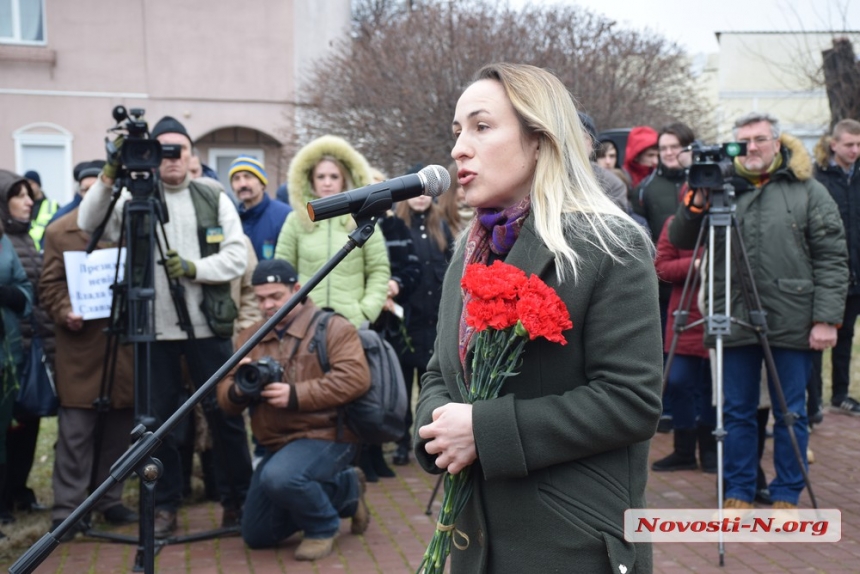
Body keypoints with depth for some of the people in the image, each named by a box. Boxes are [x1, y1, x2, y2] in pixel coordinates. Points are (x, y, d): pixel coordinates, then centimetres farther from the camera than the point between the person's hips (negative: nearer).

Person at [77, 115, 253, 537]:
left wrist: (193, 269, -16)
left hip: (207, 326, 0)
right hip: (154, 328, 0)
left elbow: (236, 259, -1)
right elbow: (88, 224, -10)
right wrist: (109, 176, -21)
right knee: (157, 418, 5)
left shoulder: (214, 199, 6)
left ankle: (237, 501, 18)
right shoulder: (133, 199, 6)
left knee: (225, 414, 5)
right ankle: (164, 505, 18)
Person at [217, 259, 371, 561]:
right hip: (278, 443, 8)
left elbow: (355, 378, -23)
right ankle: (347, 489, 26)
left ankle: (323, 526, -5)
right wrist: (237, 390, -20)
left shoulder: (331, 326, -8)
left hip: (326, 434, -8)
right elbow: (225, 398, 5)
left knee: (278, 477, -37)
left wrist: (295, 395, -29)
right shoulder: (250, 337, 8)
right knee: (256, 536, 13)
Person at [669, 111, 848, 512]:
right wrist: (696, 203, -13)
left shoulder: (808, 191, 2)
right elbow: (679, 240, 5)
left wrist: (826, 318, -9)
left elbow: (832, 258, -1)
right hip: (736, 321, 2)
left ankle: (787, 495, 22)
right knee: (737, 412, 10)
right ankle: (738, 493, 23)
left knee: (791, 414, 8)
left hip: (791, 324, -1)